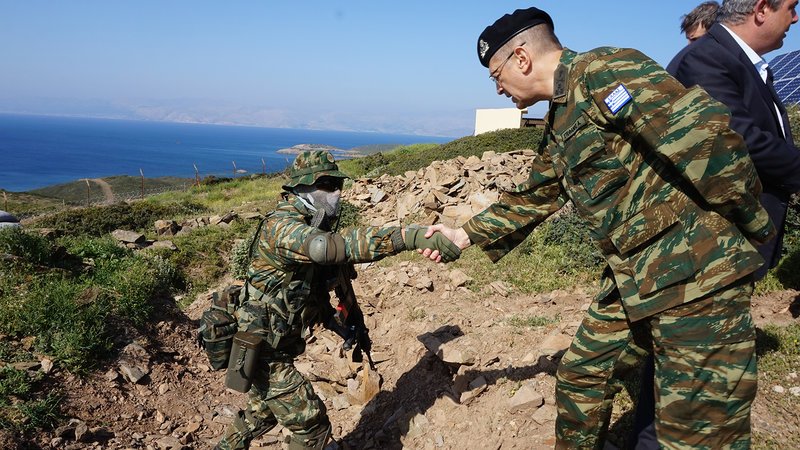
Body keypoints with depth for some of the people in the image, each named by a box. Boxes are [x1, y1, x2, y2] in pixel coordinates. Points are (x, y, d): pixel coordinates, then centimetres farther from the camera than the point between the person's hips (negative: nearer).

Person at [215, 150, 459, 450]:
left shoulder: (309, 226, 7)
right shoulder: (282, 226, -25)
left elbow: (316, 295, 16)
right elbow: (336, 246, -45)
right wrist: (411, 236, -52)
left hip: (268, 344, 10)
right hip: (259, 349, -10)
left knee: (263, 412, 30)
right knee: (312, 425, -2)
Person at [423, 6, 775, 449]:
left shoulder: (602, 70, -14)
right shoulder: (559, 124, 17)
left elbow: (702, 129, -23)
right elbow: (531, 197, 25)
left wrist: (748, 220, -14)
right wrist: (465, 235, 22)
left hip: (696, 270, -9)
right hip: (632, 280, 9)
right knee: (580, 375, 18)